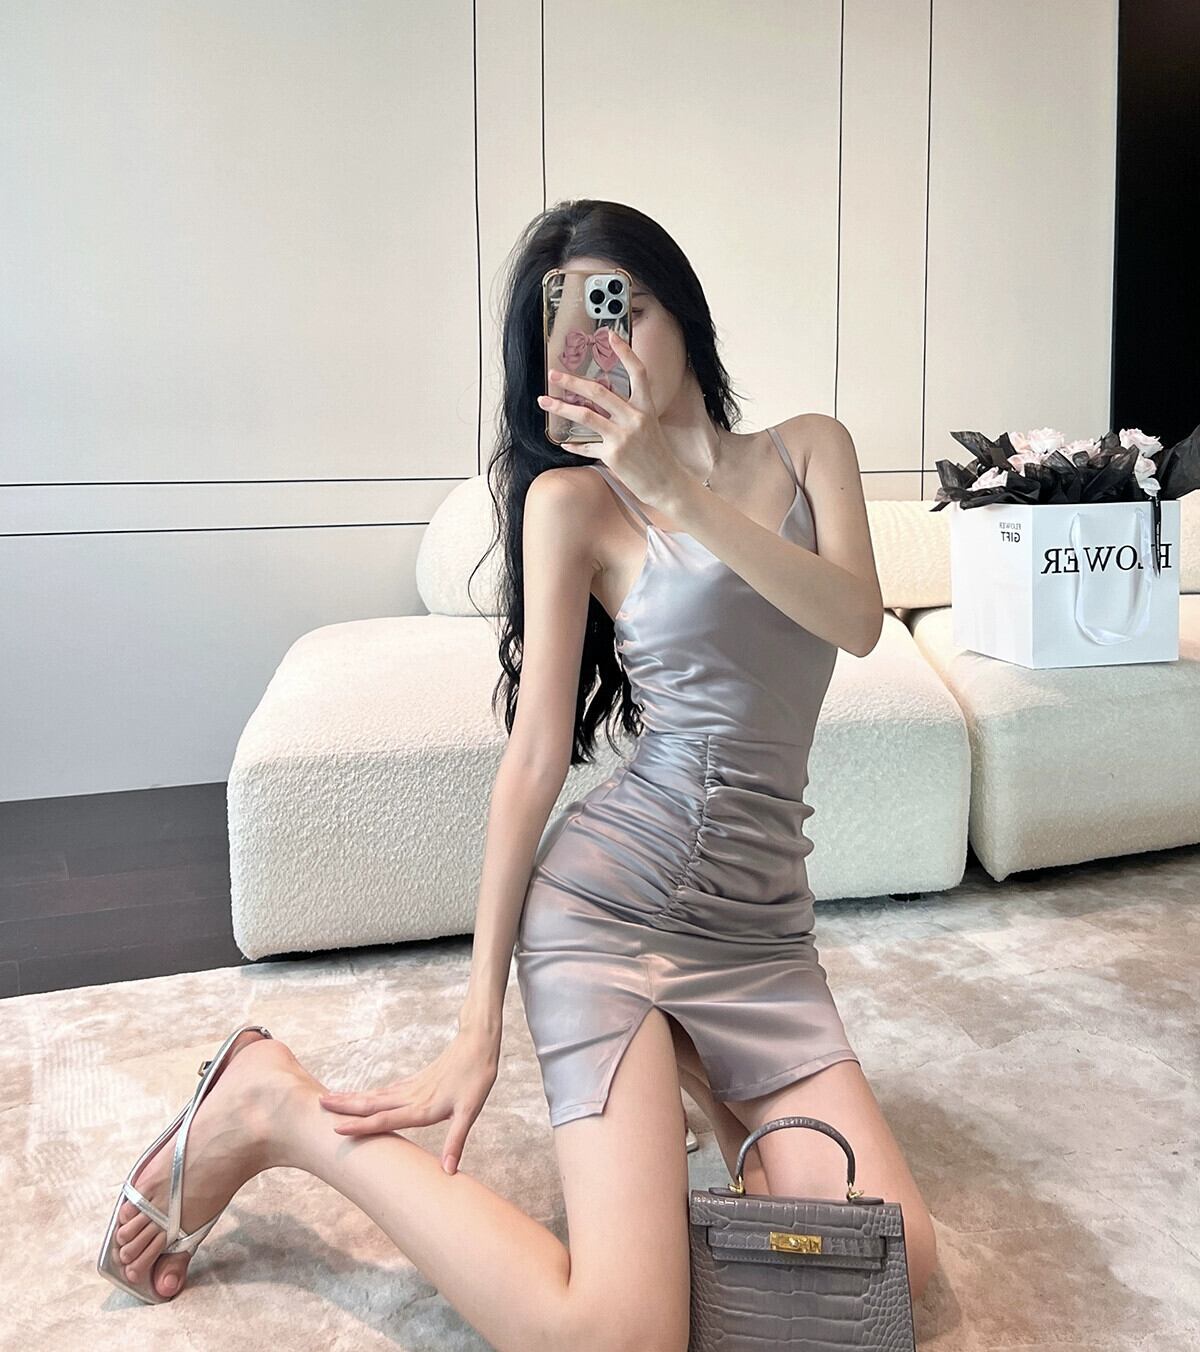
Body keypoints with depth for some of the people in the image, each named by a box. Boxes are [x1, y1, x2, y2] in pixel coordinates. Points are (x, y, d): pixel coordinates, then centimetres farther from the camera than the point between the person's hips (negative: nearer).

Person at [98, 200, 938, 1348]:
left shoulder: (809, 448, 11)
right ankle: (278, 1108, 2)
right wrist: (480, 1019, -7)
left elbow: (859, 621, -8)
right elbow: (534, 757, -6)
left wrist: (681, 493, -21)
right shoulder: (571, 496, -3)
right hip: (611, 900, -5)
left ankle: (696, 1064, 21)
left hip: (763, 925, 5)